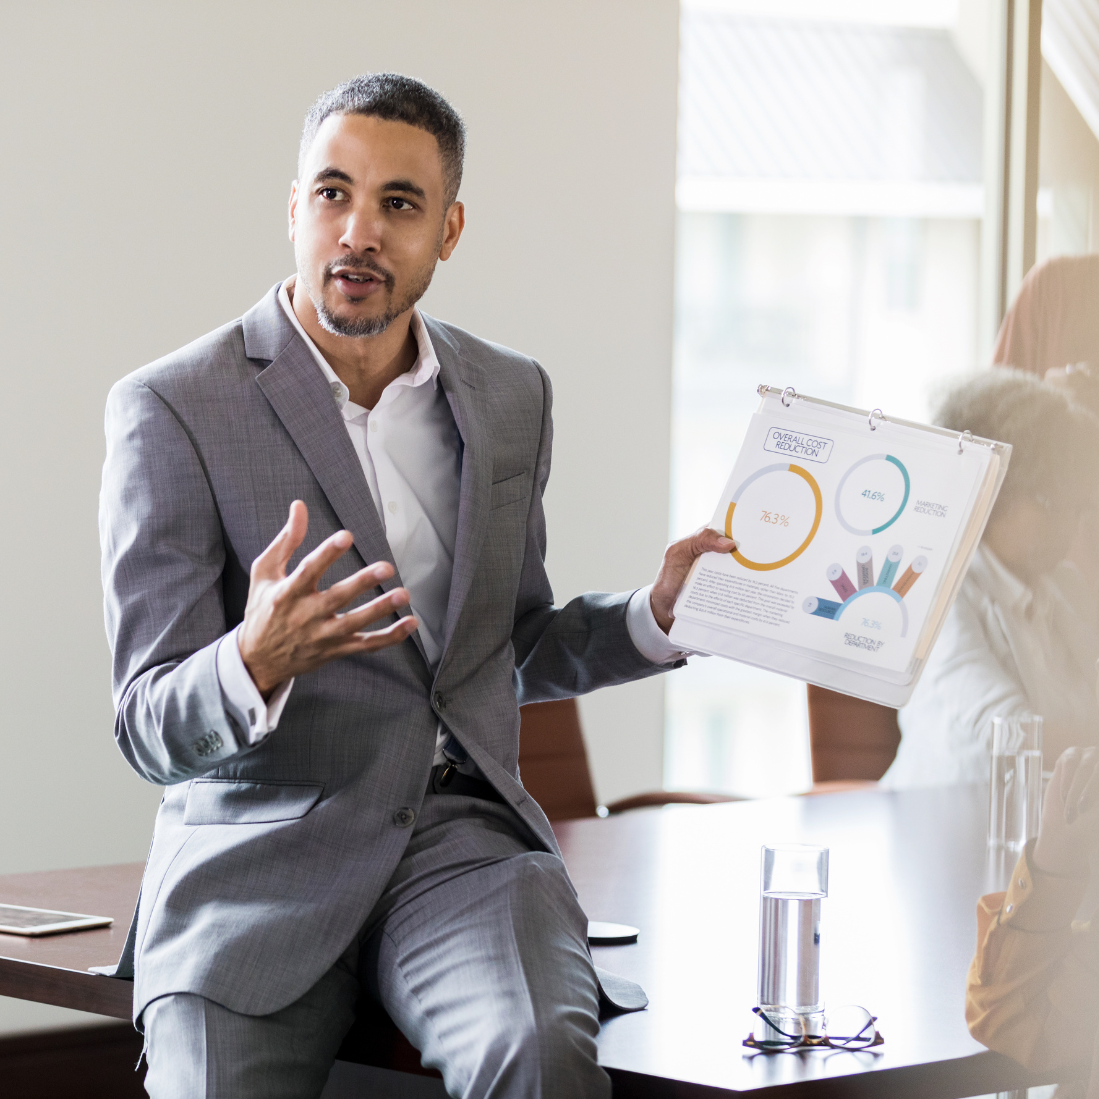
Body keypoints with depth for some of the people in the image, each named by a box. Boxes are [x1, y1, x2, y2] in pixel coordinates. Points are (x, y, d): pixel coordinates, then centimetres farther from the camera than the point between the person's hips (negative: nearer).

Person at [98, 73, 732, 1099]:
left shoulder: (511, 396, 13)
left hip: (461, 834, 3)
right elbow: (152, 732, -7)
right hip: (260, 859, -2)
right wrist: (256, 661, -29)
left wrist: (654, 616, 9)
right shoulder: (171, 408, -3)